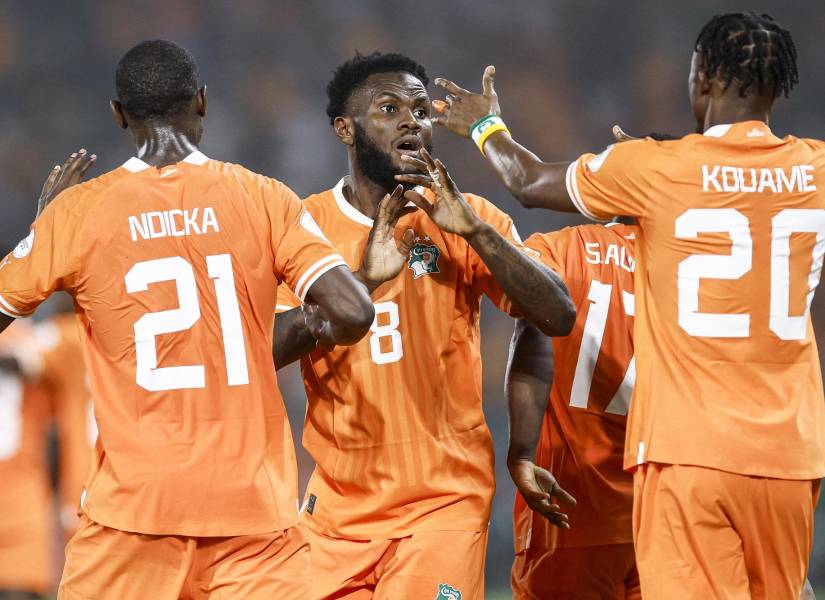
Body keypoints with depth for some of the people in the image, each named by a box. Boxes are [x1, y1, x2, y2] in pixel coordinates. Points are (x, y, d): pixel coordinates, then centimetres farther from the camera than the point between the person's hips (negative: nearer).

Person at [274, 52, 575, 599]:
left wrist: (476, 231, -20)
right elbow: (264, 350, -12)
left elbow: (558, 317, -9)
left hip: (443, 499, -1)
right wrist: (363, 279, -24)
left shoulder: (472, 220, 2)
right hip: (337, 506, 1)